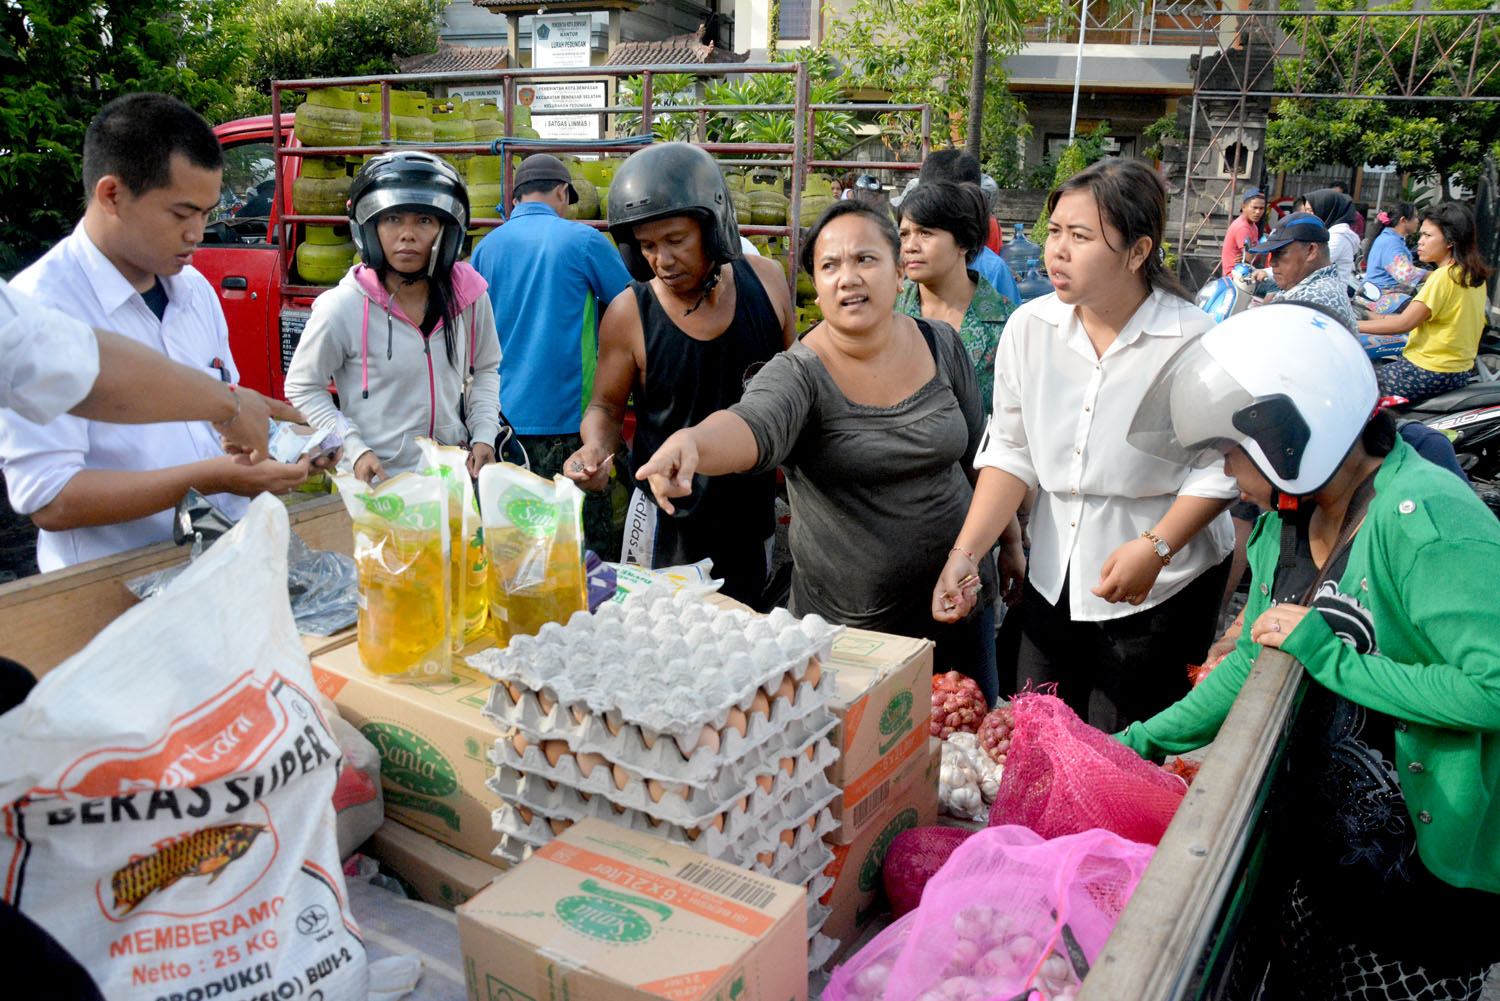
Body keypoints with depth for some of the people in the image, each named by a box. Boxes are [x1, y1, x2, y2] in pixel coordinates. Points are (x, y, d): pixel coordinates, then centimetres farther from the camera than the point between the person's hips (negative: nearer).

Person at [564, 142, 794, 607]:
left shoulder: (765, 281, -4)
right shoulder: (629, 314, -11)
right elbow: (606, 406, 2)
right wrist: (595, 449, -19)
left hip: (754, 513, 2)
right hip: (669, 522, -2)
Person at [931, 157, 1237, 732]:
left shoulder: (1194, 341, -15)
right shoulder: (1029, 327, -3)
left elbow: (1221, 469, -9)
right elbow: (1011, 453, 1)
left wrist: (1156, 547, -22)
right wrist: (965, 552, -8)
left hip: (1160, 592, -4)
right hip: (1053, 581, 4)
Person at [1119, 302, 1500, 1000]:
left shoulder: (1425, 519, -25)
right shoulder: (1289, 517, 1)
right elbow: (1256, 663, 9)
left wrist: (1333, 658, -26)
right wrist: (1142, 742, 8)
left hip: (1426, 874, -7)